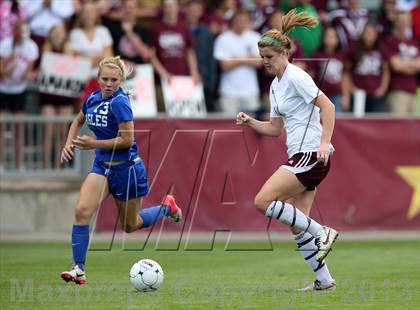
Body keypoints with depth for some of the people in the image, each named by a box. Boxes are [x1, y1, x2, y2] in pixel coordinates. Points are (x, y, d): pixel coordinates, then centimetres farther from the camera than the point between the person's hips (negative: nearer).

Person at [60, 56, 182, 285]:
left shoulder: (120, 103, -20)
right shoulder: (93, 99, 2)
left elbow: (127, 140, -21)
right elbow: (78, 122, 23)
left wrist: (94, 144, -22)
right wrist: (69, 144, 7)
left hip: (125, 167, -6)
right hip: (102, 165, 6)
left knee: (130, 226, 12)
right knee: (81, 211, -16)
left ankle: (167, 207, 40)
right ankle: (79, 270, -12)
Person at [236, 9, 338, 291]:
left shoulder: (295, 77, -10)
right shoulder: (276, 85, 18)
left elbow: (327, 106, -16)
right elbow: (275, 128, 21)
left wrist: (325, 142, -24)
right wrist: (250, 122, 5)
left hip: (311, 156, -9)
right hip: (301, 158, 9)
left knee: (263, 201, -17)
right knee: (298, 227, 5)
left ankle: (321, 233, -11)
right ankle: (324, 280, 9)